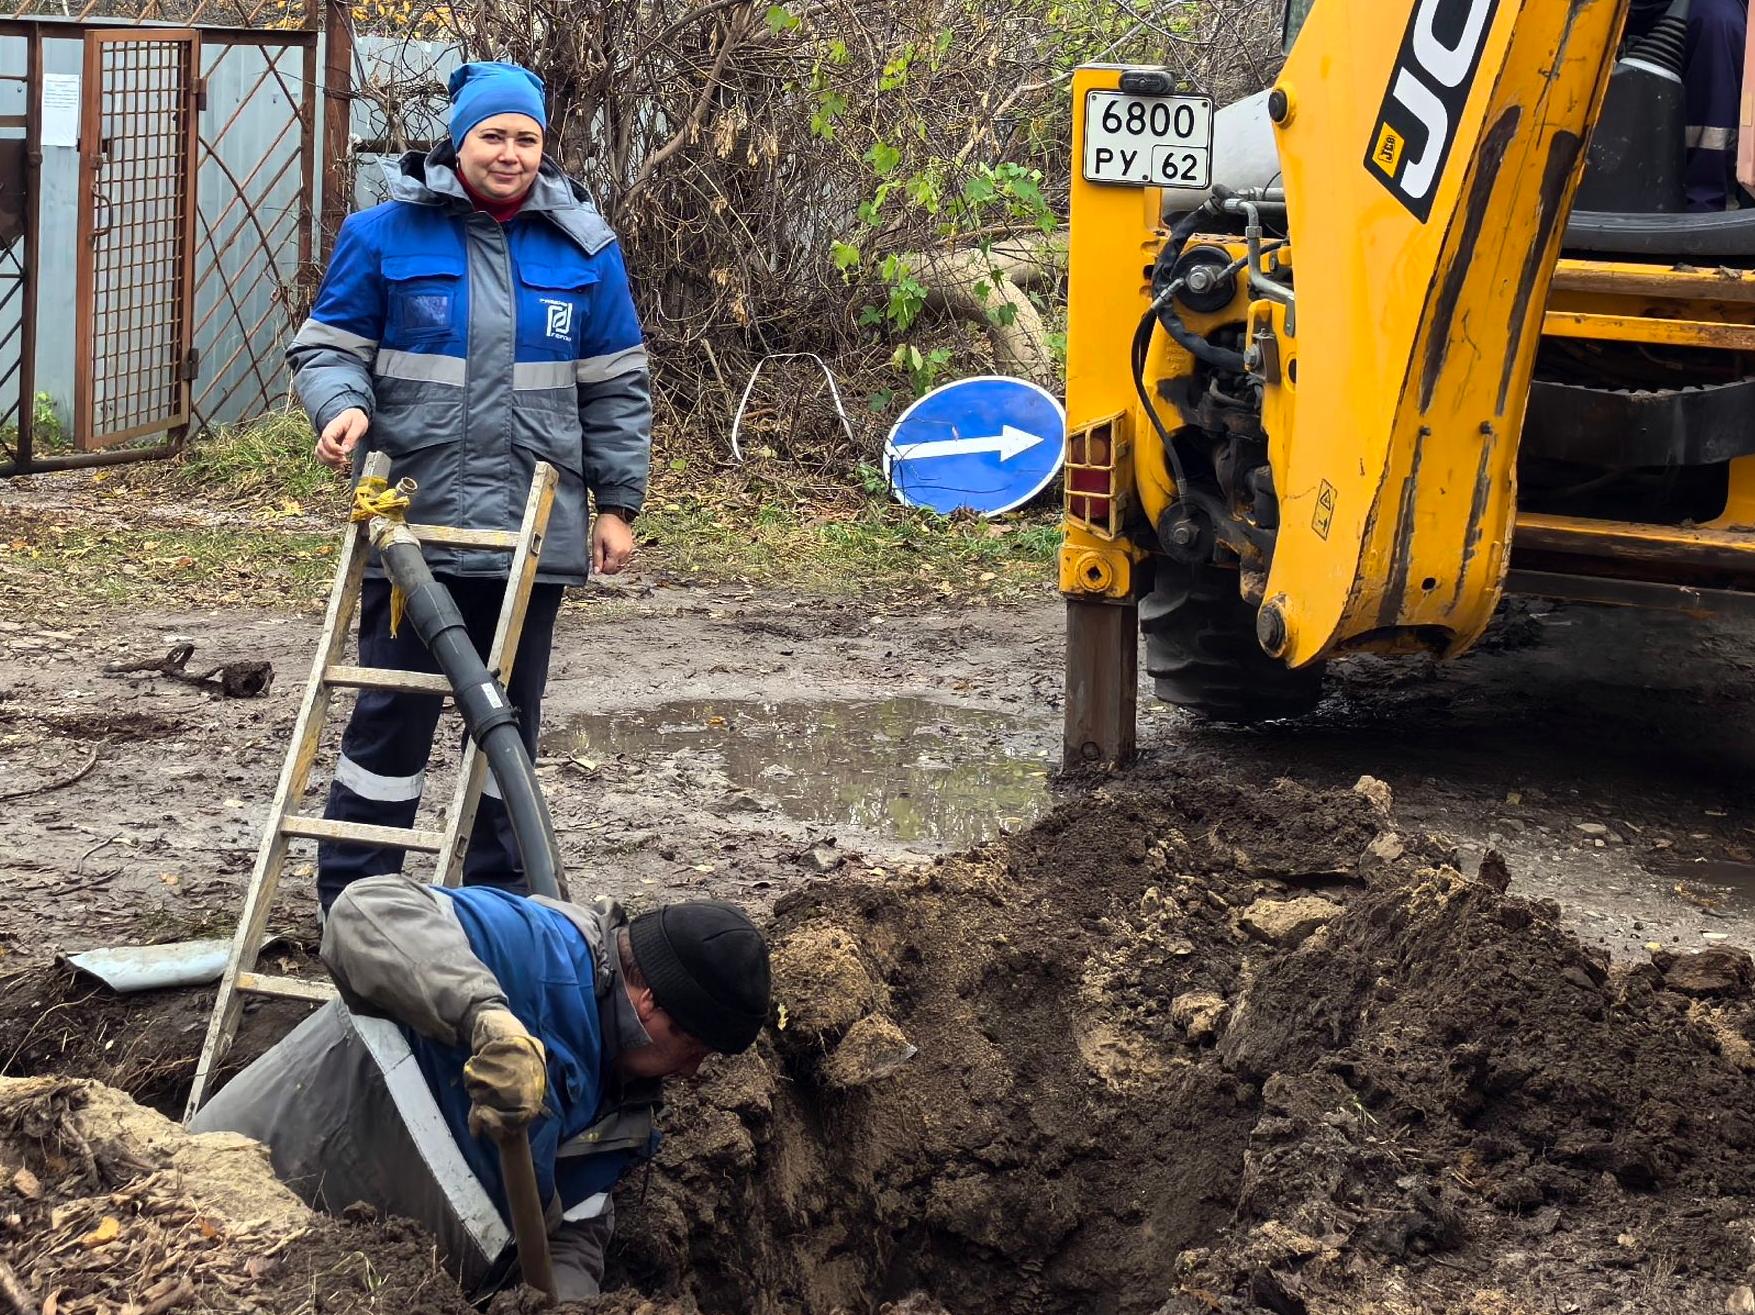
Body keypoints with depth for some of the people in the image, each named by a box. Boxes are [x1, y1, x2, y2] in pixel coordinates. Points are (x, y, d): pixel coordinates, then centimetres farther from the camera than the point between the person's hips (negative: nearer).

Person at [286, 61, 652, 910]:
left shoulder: (582, 248, 6)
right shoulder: (386, 234, -1)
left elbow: (616, 389, 11)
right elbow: (327, 347, 4)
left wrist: (617, 504, 7)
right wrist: (344, 408, -18)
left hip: (534, 530, 3)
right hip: (415, 521, -3)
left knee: (511, 717, 12)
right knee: (394, 712, 0)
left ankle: (499, 896, 23)